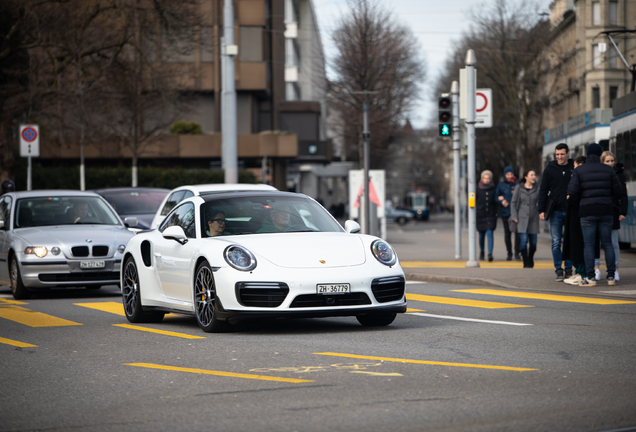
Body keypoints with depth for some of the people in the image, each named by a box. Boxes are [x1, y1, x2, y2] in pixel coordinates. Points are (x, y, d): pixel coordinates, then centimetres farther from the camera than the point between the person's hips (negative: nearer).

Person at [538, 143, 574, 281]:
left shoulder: (574, 168, 4)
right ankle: (558, 270, 4)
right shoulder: (550, 168, 5)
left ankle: (569, 269, 10)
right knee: (556, 242, -1)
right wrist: (541, 210, -2)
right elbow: (543, 190, 5)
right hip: (555, 211, 0)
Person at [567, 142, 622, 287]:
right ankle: (611, 277, 6)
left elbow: (572, 191, -9)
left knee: (588, 245, 0)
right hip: (606, 210, 2)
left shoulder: (579, 171, -2)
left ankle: (590, 278, -5)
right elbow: (617, 191, 6)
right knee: (607, 244, 8)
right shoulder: (608, 170, 4)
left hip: (587, 211, -2)